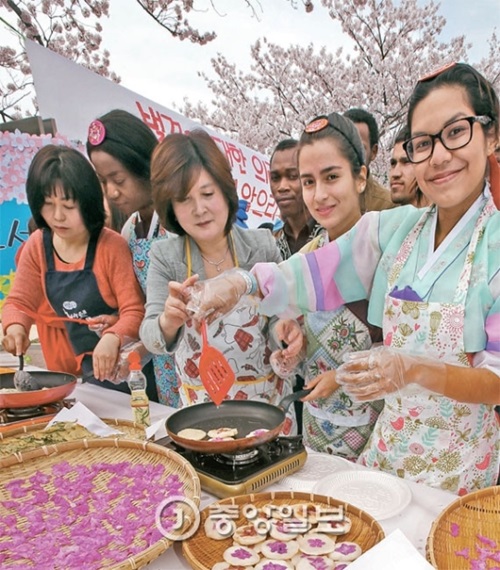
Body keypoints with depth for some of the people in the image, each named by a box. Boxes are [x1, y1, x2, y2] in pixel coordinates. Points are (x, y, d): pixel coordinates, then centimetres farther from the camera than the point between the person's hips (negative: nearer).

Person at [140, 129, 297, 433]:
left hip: (268, 397, 1)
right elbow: (151, 337, -15)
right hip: (200, 406, 0)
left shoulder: (262, 246, -9)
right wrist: (168, 322, -37)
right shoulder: (164, 257, -9)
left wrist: (287, 331, -23)